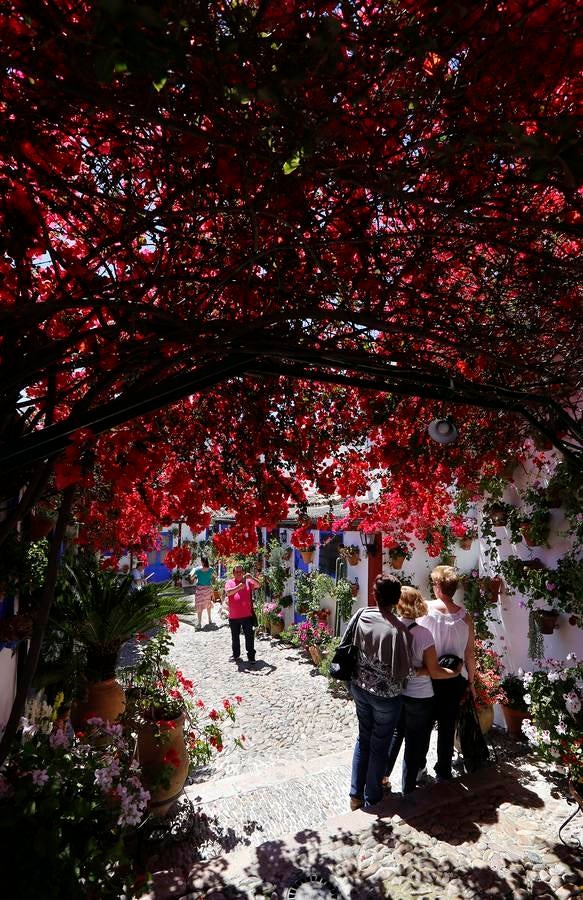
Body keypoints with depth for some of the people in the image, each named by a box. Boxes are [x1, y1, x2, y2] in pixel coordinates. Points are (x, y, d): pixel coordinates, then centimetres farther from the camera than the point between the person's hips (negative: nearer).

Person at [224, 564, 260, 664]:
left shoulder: (248, 581, 5)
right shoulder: (230, 582, 3)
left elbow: (258, 585, -10)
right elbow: (228, 592, -16)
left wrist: (251, 577, -28)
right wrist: (239, 587, -30)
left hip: (247, 615, -1)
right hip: (233, 616, 1)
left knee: (249, 636, 1)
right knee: (235, 636, 16)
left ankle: (251, 655, 10)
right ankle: (236, 654, 33)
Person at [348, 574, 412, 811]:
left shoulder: (360, 617, -12)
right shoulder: (397, 628, -26)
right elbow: (403, 670, -20)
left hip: (359, 688, 4)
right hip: (386, 695, -4)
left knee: (363, 739, 23)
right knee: (380, 745, 16)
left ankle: (355, 793, 34)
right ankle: (372, 796, 34)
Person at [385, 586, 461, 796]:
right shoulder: (423, 633, -23)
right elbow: (434, 672, -16)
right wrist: (455, 672, 0)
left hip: (395, 692, 4)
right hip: (419, 698, -3)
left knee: (395, 734, 26)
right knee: (415, 742, 17)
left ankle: (382, 776, 37)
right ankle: (408, 788, 31)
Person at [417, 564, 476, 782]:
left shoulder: (426, 610, -16)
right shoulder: (465, 617, -10)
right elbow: (469, 655, -3)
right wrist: (471, 682, 10)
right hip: (455, 679, 1)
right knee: (448, 726, 15)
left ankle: (419, 764, 33)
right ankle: (443, 771, 28)